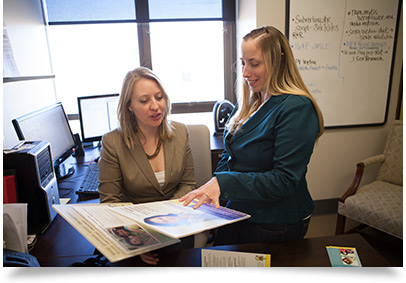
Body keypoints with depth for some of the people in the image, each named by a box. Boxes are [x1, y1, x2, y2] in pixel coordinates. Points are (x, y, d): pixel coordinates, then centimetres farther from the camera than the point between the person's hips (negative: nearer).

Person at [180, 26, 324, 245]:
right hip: (236, 213, 7)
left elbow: (284, 181, -25)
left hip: (275, 227, -7)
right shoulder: (247, 104, 4)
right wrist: (213, 189, -5)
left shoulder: (297, 108, -21)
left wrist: (224, 182, -30)